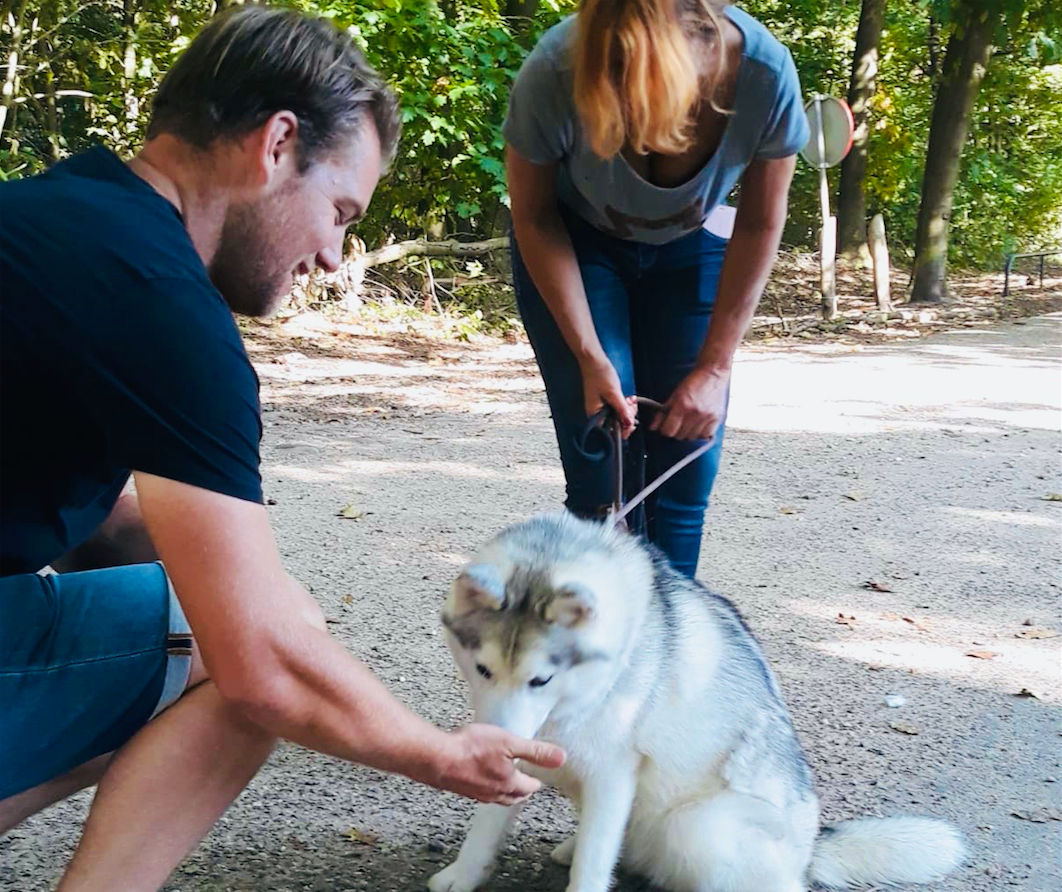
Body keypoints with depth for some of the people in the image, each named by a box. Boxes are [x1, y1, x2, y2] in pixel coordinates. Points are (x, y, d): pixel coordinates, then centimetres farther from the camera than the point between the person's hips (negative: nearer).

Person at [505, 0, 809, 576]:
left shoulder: (764, 74, -32)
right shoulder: (554, 72, -34)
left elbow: (759, 226, -14)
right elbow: (534, 217, -15)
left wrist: (715, 367, -16)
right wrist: (590, 358, -21)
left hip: (690, 247, 2)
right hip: (574, 242, -1)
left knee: (685, 459, -3)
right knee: (604, 468, -11)